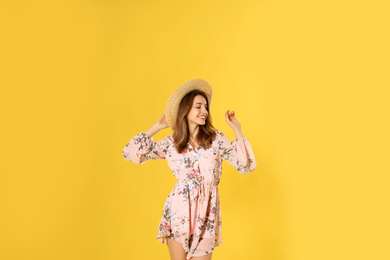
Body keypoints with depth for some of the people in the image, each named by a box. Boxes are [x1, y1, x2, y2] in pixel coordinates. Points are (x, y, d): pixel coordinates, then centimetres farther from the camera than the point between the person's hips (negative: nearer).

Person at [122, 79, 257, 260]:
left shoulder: (217, 139, 4)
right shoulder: (171, 143, 5)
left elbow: (245, 165, 0)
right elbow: (131, 152, 4)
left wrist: (237, 129, 0)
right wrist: (157, 127, 8)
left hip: (206, 211, 0)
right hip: (179, 209, 0)